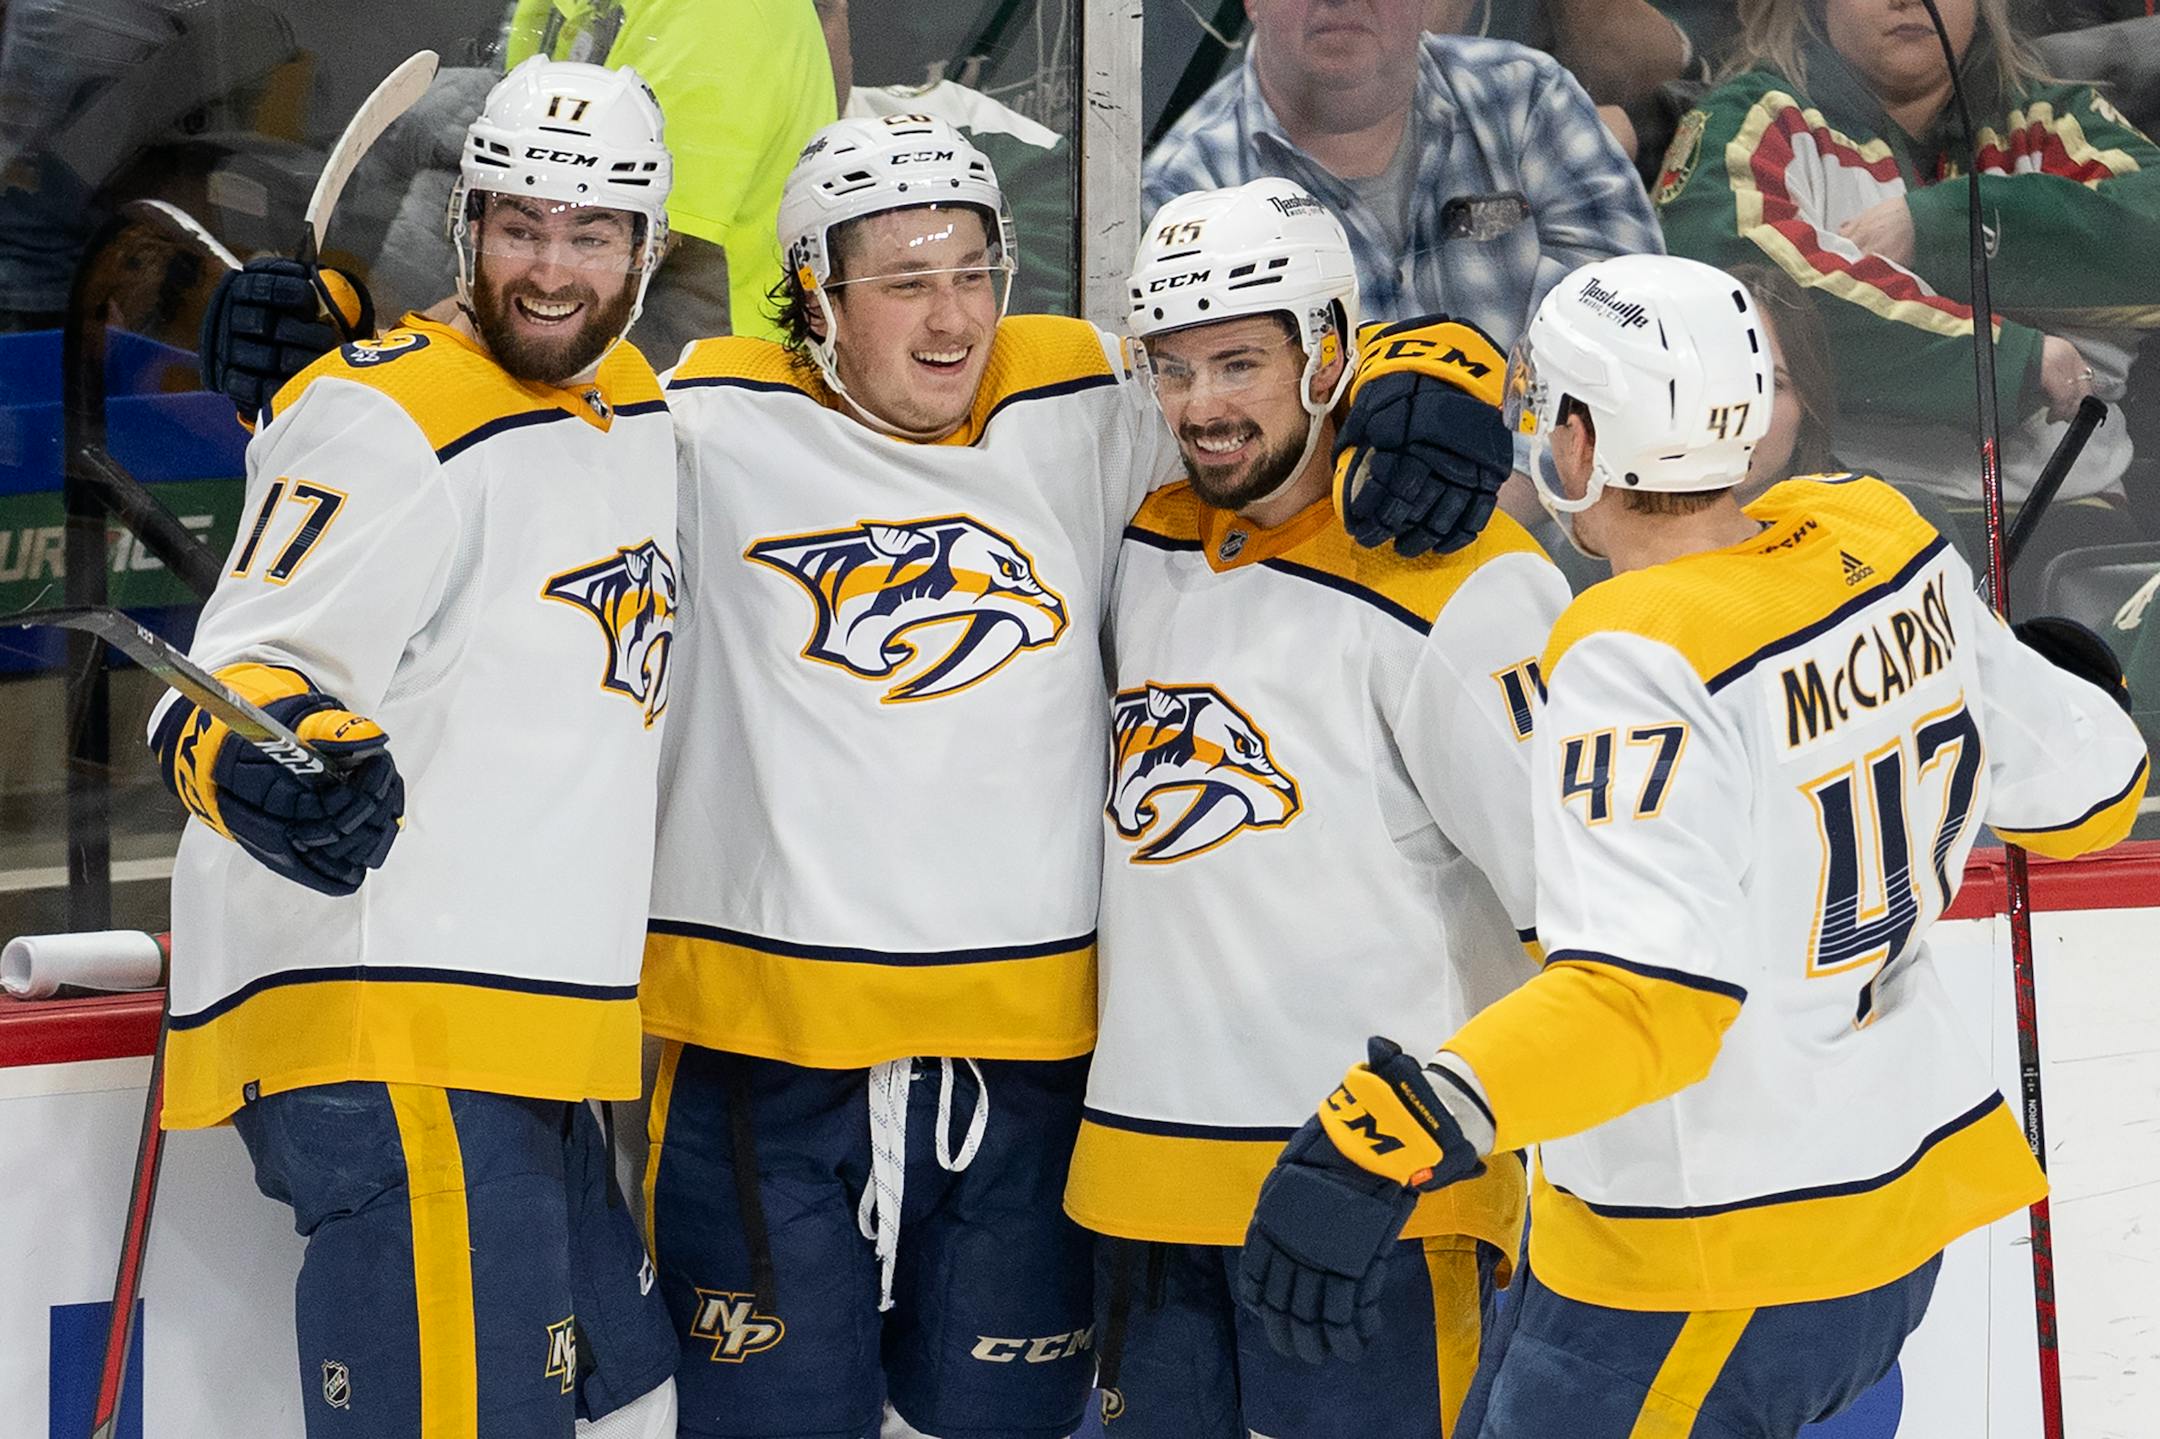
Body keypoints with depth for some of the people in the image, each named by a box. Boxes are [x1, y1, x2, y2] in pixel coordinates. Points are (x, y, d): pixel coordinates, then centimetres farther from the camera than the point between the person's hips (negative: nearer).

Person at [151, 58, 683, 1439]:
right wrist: (261, 764, -40)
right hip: (385, 1029, -9)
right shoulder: (390, 418, -12)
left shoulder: (642, 411, 14)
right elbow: (239, 677, -20)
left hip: (528, 1038, 9)